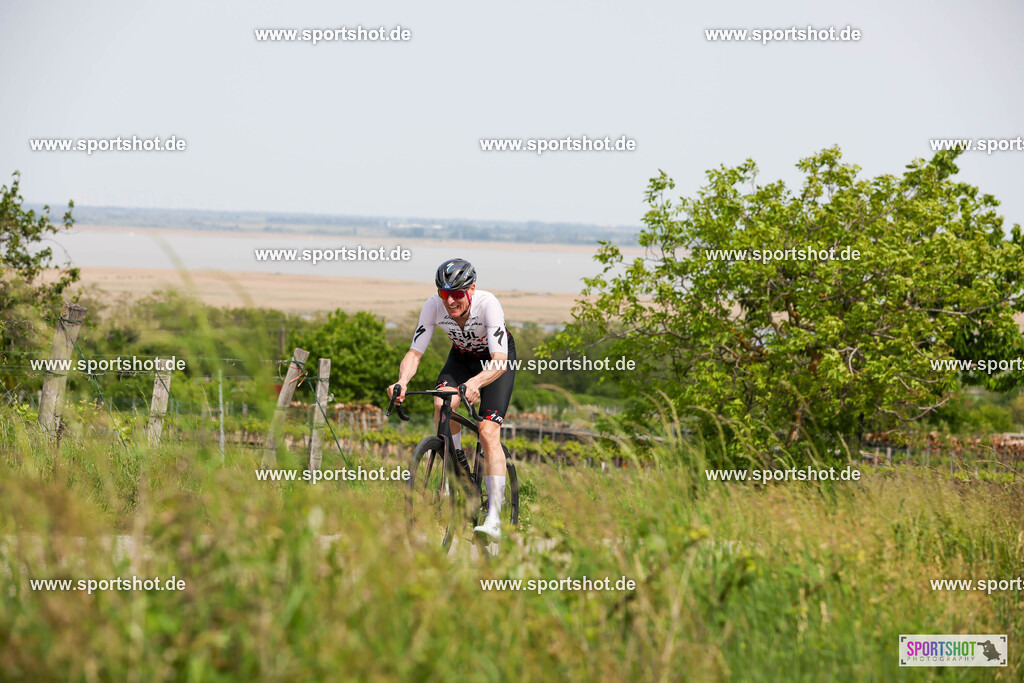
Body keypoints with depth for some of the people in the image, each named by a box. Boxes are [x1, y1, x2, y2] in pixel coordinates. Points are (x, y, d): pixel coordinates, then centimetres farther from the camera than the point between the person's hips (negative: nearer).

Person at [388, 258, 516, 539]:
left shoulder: (487, 304, -36)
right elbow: (415, 352, -23)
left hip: (497, 360, -3)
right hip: (462, 357, 4)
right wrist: (402, 382, -44)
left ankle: (494, 519, -21)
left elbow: (499, 360, -41)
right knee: (442, 404, -28)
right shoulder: (434, 306, -26)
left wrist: (474, 383, -60)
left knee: (488, 432, -19)